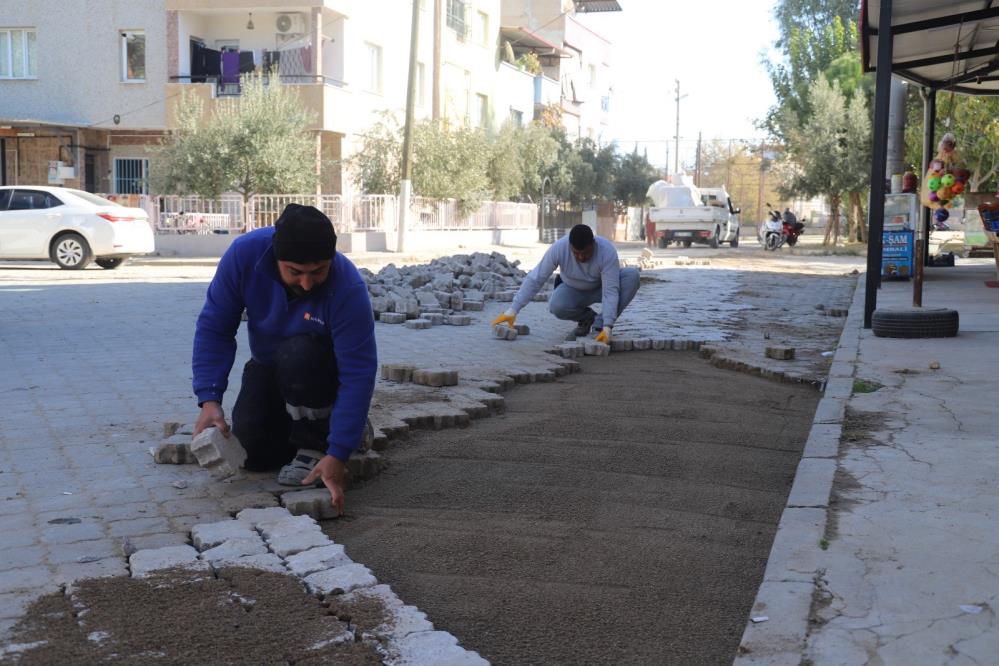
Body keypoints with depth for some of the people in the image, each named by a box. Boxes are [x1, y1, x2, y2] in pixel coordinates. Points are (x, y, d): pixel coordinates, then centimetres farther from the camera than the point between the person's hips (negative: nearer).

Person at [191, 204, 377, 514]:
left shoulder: (348, 289, -34)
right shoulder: (245, 253, -26)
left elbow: (358, 374, -34)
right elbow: (214, 327, -19)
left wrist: (337, 455, -40)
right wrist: (210, 399, -30)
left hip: (325, 373, -3)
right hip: (268, 366, 4)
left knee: (297, 353, -36)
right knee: (253, 453, -12)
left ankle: (314, 445, -14)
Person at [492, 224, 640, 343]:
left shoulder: (607, 251, -33)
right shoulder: (559, 248, -30)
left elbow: (610, 291, -34)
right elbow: (535, 279, -26)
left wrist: (607, 327, -43)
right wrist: (513, 310, -30)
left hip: (600, 288, 0)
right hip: (573, 289, 0)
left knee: (632, 275, -29)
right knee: (556, 306, -34)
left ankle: (599, 324, -20)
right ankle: (587, 317, -1)